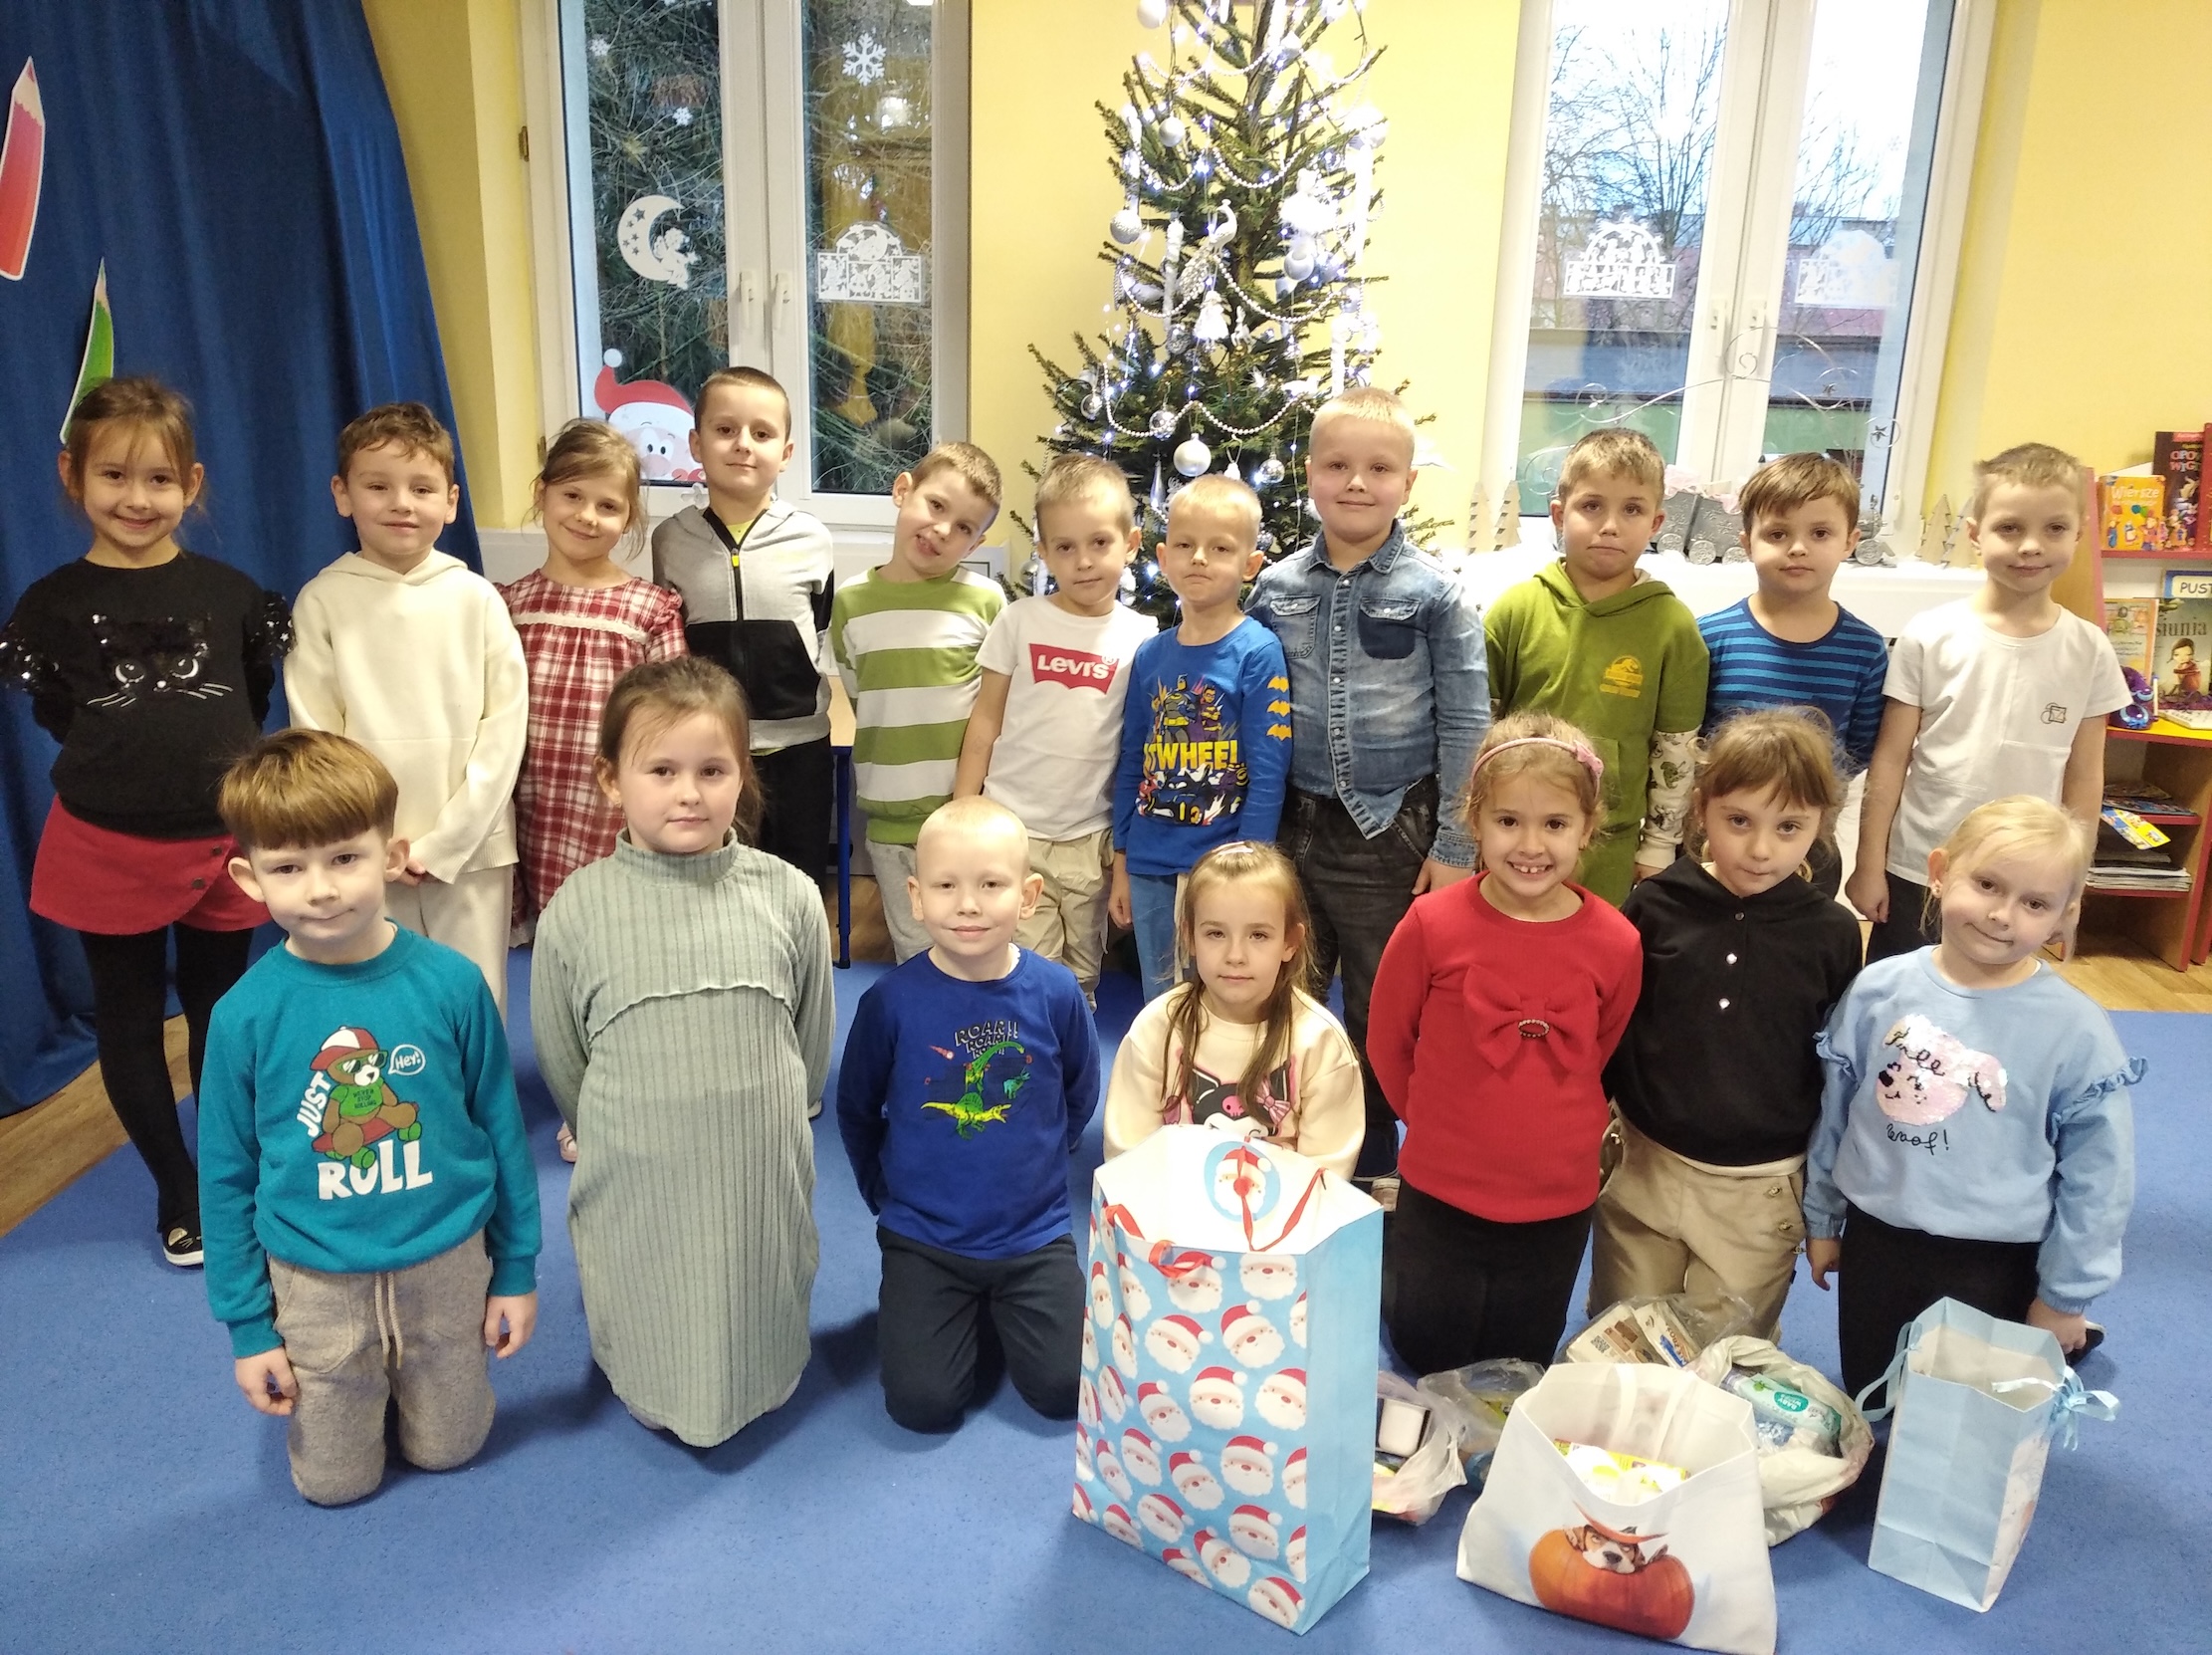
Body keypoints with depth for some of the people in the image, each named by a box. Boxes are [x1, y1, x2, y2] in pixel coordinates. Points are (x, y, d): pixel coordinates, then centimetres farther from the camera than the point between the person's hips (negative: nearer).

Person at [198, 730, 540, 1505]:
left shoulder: (451, 982, -16)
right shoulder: (247, 1013, -15)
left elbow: (502, 1127, -4)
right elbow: (227, 1176, -3)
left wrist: (517, 1269, 2)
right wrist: (247, 1327, 1)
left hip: (448, 1264, 0)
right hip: (317, 1285, 0)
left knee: (448, 1448, 20)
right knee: (335, 1479, 18)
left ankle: (413, 1382, 48)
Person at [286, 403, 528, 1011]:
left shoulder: (476, 599, 0)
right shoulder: (323, 601, 0)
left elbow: (505, 723, -2)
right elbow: (315, 733, 0)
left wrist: (445, 840, -8)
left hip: (471, 848, 0)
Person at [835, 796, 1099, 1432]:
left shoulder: (1055, 992, -12)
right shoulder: (892, 1001, -14)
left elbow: (1080, 1094, 7)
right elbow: (856, 1111, 2)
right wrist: (888, 1191, 7)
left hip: (1034, 1232, 1)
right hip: (922, 1237, -1)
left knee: (1064, 1389, -4)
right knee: (922, 1402, -7)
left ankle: (1004, 1309, 26)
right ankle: (944, 1312, 24)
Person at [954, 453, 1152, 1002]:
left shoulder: (1141, 637, -1)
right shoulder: (1019, 620, -2)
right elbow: (986, 717, 3)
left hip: (1090, 838, 1)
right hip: (1011, 830, -1)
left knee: (1080, 983, 14)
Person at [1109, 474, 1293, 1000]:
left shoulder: (1259, 653, -9)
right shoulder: (1149, 656, 5)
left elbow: (1268, 776, -11)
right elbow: (1131, 765, 11)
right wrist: (1121, 865, 11)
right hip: (1150, 872, 5)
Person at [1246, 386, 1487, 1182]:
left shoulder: (1435, 594, -7)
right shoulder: (1276, 588, 1)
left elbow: (1466, 726, -6)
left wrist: (1454, 848, -8)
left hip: (1394, 830, -2)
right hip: (1293, 824, 3)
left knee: (1382, 1007, 11)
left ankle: (1372, 1157, 30)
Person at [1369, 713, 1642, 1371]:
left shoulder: (1615, 944, -12)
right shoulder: (1432, 925, -16)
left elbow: (1601, 1055, 6)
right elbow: (1387, 1044, -2)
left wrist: (1565, 1136, 7)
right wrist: (1442, 1123, 6)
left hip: (1558, 1209, 2)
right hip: (1439, 1197, -2)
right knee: (1430, 1372, 18)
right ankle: (1391, 1251, 39)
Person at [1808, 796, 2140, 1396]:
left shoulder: (2077, 1030, -13)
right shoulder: (1879, 989, -8)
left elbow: (2097, 1173, -6)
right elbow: (1834, 1109, 4)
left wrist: (2065, 1296, -2)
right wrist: (1821, 1219, 12)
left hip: (1994, 1267, -2)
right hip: (1874, 1240, 3)